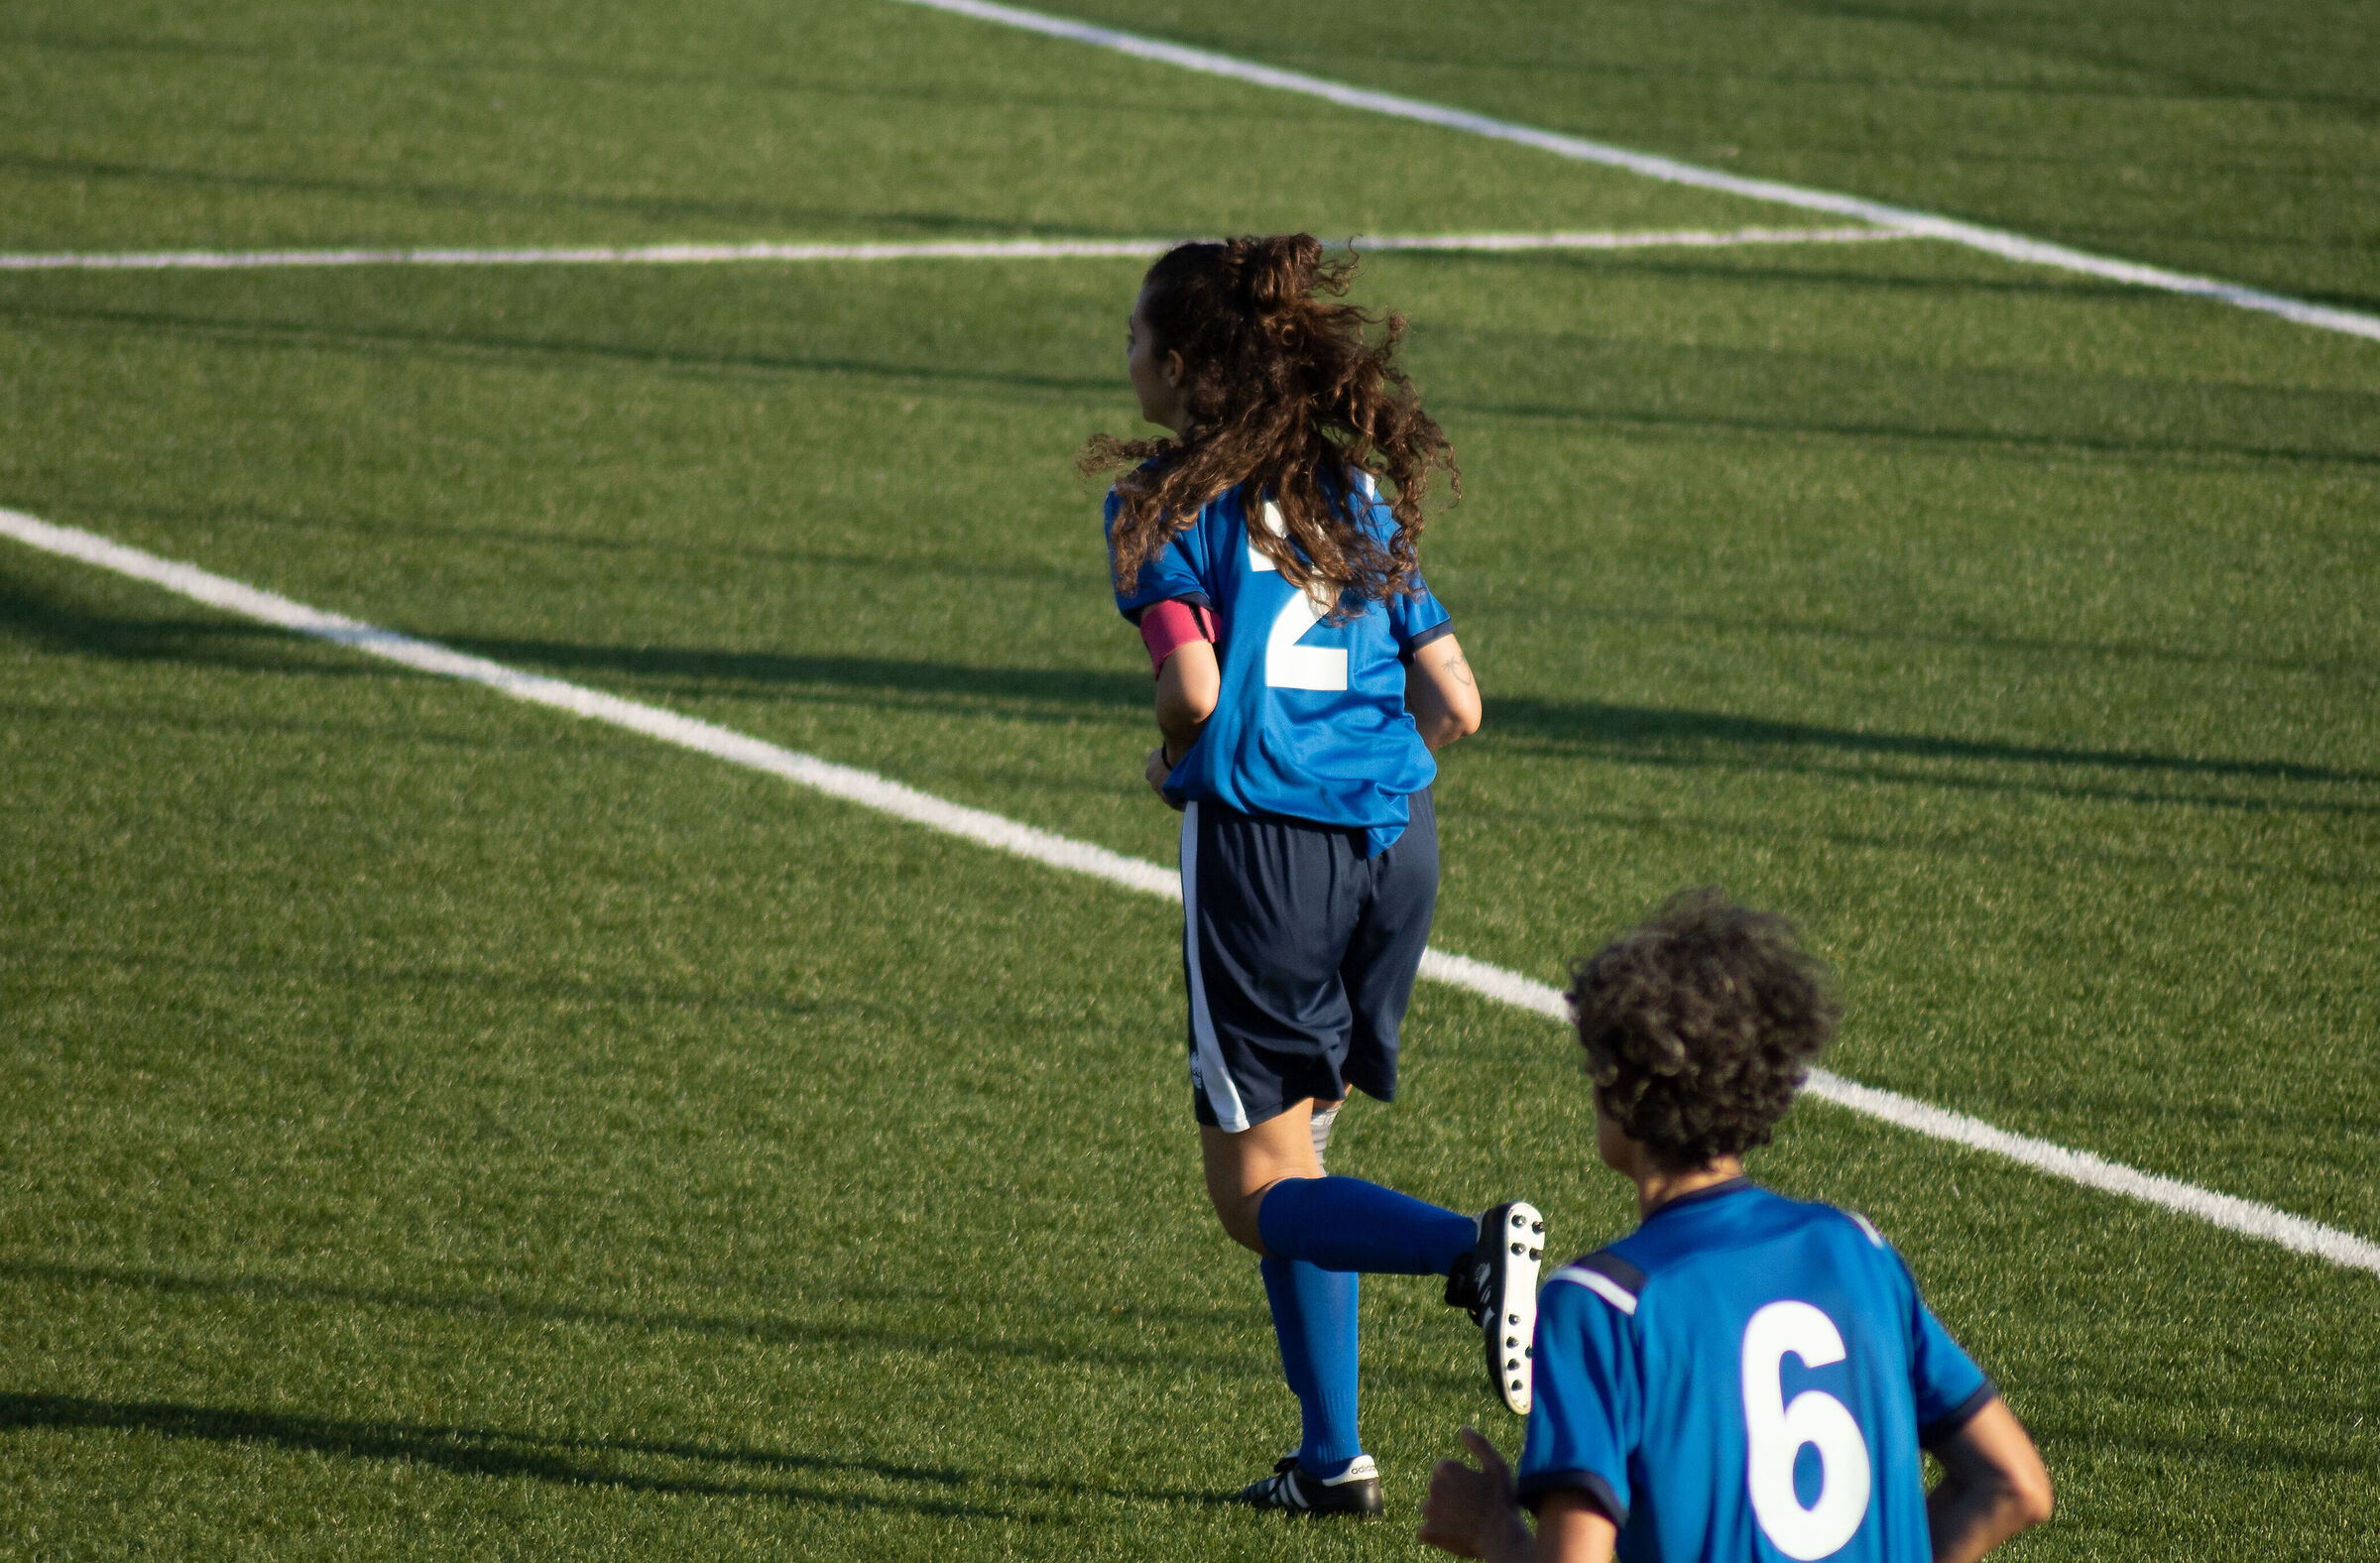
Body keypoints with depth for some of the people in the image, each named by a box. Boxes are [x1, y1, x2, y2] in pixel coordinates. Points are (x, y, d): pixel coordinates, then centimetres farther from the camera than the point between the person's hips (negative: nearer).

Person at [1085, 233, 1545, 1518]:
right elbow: (1454, 703, 9)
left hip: (1260, 838, -6)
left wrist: (1169, 763, 5)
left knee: (1256, 1190, 1)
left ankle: (1474, 1250, -27)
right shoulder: (1354, 493, 12)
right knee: (1294, 1142, 20)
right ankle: (1331, 1455, 17)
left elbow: (1198, 691, -17)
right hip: (1395, 836, 6)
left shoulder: (1163, 498, -5)